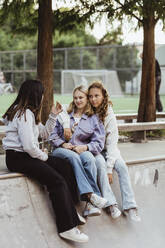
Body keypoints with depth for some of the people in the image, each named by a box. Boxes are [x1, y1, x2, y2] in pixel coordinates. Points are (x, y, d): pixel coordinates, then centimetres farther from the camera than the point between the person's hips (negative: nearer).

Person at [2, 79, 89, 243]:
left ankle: (69, 211, 4)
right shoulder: (24, 114, -17)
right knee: (57, 181, -23)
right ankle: (66, 228, -20)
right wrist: (43, 156, -7)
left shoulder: (29, 113, 17)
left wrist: (53, 115, 16)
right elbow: (29, 146, -24)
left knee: (66, 167, 0)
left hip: (28, 155, 11)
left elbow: (44, 133, 25)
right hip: (17, 158, -11)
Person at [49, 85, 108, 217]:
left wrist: (85, 147, -14)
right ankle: (91, 194, -48)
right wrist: (63, 144, -7)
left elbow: (99, 143, 5)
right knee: (73, 157, -36)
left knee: (88, 158, -37)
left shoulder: (94, 118, 14)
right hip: (62, 150, 1)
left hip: (83, 150, 0)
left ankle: (91, 204, -45)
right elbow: (53, 135, 11)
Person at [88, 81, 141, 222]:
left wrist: (109, 168, -23)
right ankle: (110, 204, -36)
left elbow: (111, 142, -14)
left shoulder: (109, 115, -10)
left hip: (107, 149, 1)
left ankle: (129, 206, -29)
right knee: (100, 163, -32)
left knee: (122, 166, -25)